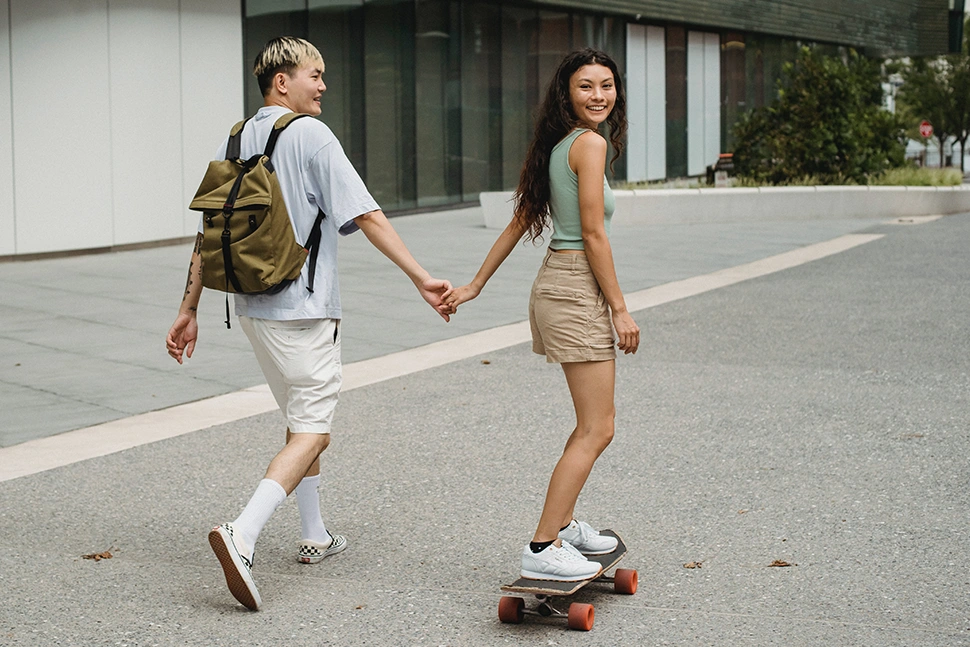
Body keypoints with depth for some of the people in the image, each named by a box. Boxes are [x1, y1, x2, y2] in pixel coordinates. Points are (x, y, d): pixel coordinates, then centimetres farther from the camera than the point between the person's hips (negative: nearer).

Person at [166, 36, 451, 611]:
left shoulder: (234, 142, 10)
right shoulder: (311, 135, -11)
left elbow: (207, 233, 11)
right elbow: (366, 216, -17)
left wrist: (189, 311, 16)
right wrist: (421, 278, -16)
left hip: (253, 306, 8)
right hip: (303, 309, -8)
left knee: (303, 418, 21)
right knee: (312, 430, -6)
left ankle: (315, 535, 28)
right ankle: (243, 535, -23)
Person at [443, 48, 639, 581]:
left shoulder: (558, 146, 14)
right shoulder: (590, 143, -13)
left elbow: (520, 223, 17)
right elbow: (593, 233, -17)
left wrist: (474, 287, 19)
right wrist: (620, 308, -13)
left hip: (559, 284, 10)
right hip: (578, 291, -10)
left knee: (595, 423, 19)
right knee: (596, 431, -8)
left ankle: (563, 523, 29)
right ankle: (542, 548, -8)